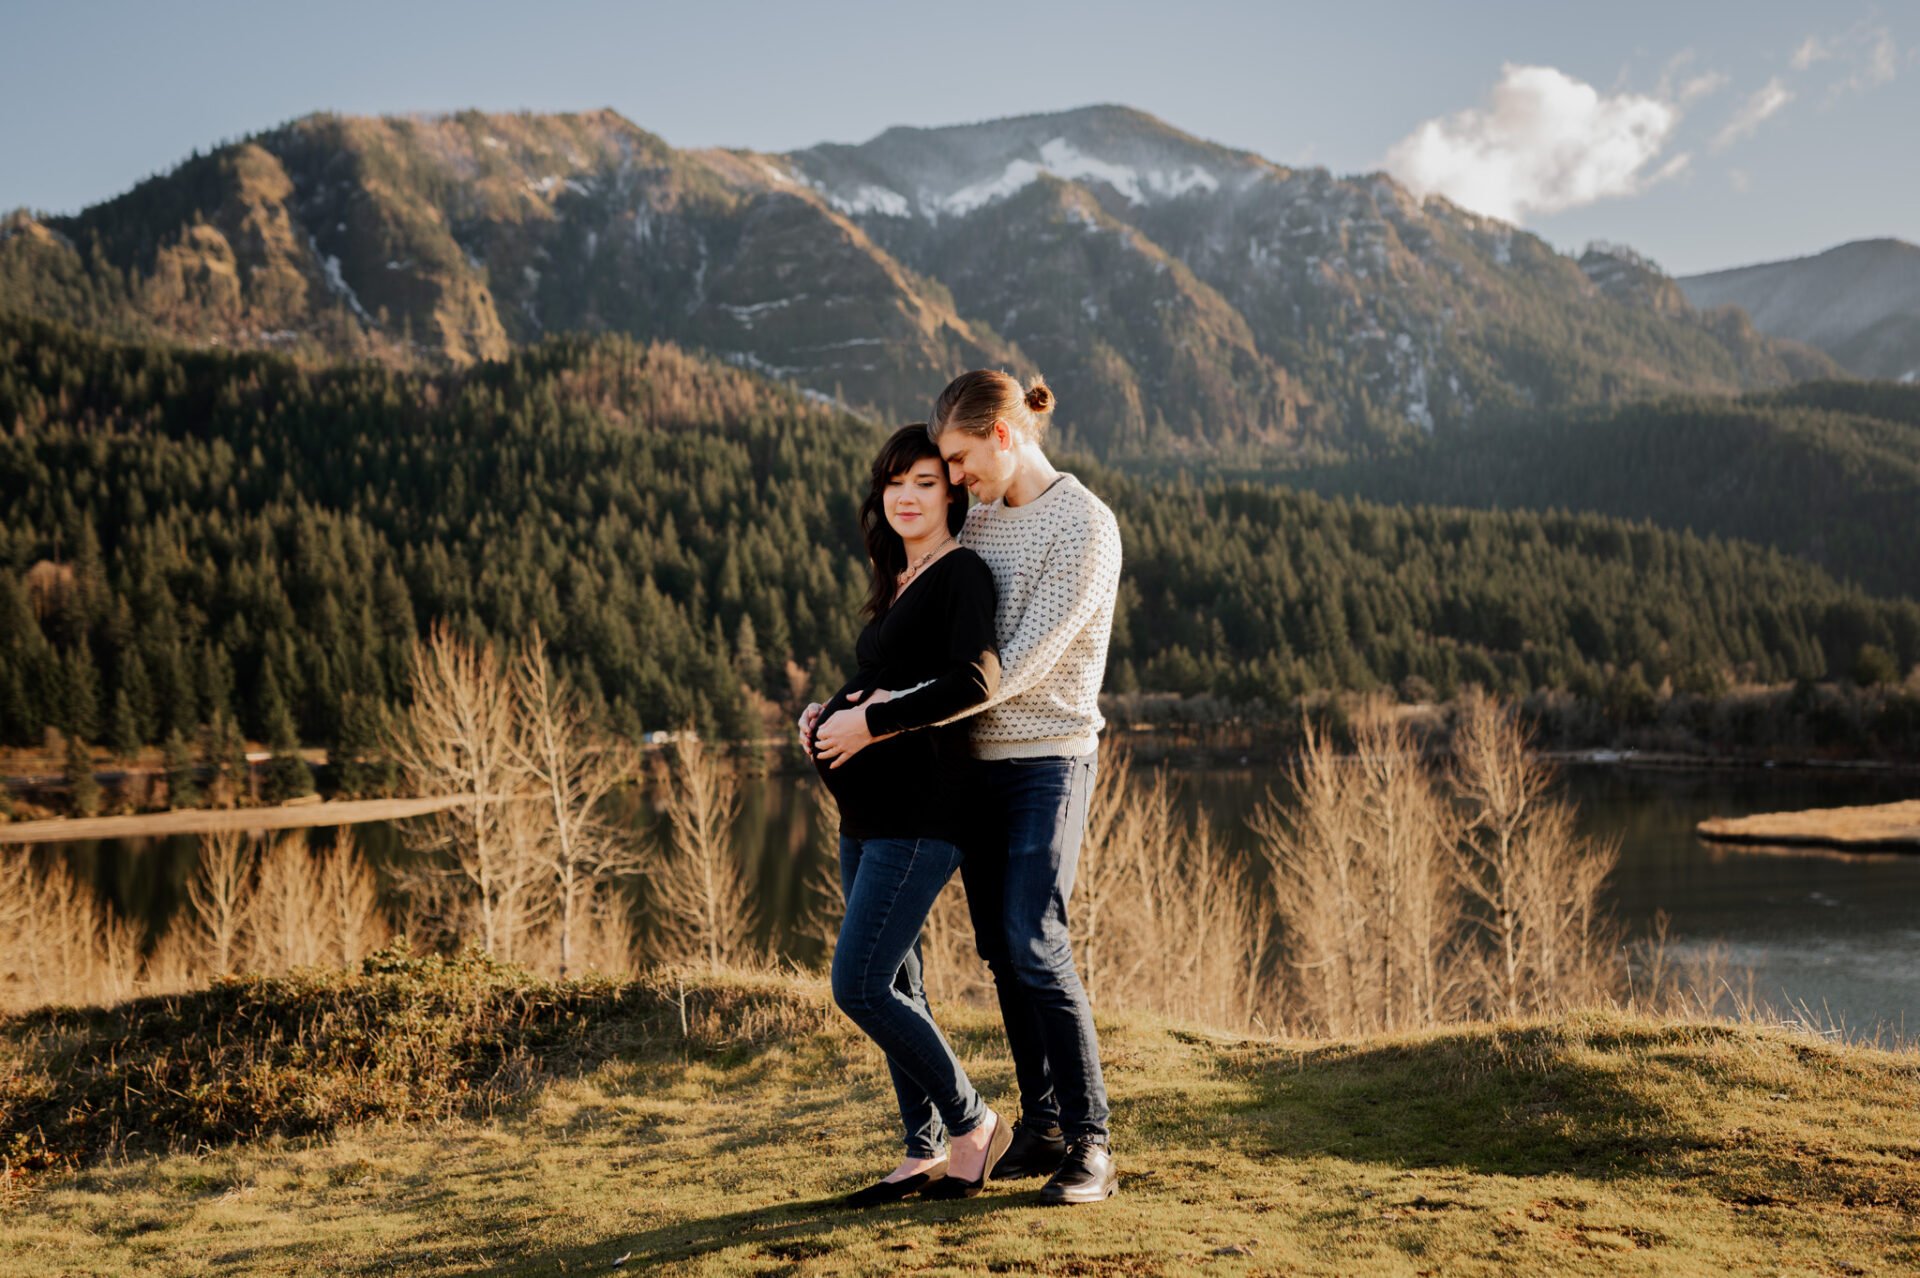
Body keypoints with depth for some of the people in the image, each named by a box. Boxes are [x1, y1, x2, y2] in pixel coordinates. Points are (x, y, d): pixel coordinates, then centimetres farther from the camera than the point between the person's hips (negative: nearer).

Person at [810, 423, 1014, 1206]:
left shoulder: (963, 575, -9)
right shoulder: (898, 585, 17)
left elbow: (975, 681, -24)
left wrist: (873, 722, -18)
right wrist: (834, 711, 8)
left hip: (921, 812, -9)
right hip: (870, 811, 9)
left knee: (859, 986, -11)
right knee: (893, 988, 11)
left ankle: (972, 1124, 5)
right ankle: (925, 1154, 20)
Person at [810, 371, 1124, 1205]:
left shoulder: (1084, 528, -14)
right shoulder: (978, 521, 10)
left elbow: (1018, 667, -21)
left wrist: (879, 721, -22)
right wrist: (841, 704, 1)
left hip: (1047, 760, -7)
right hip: (977, 761, 7)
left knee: (1035, 945, -14)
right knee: (1000, 951, 7)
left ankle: (1090, 1144, -6)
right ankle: (1041, 1127, 16)